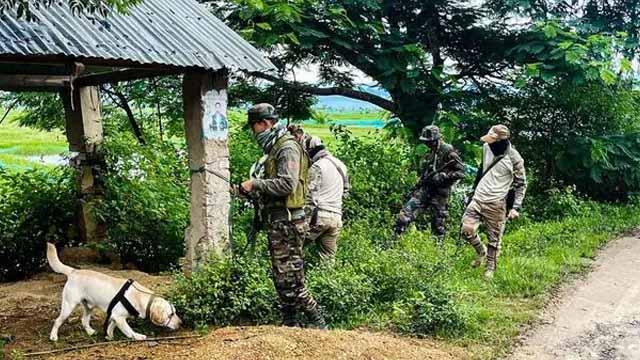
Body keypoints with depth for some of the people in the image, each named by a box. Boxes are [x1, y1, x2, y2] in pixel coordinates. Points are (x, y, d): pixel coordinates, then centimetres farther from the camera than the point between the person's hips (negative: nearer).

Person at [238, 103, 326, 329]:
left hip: (286, 223, -10)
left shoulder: (288, 148, -12)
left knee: (290, 279, -8)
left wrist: (255, 184, -16)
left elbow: (288, 184, -23)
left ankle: (317, 324, -1)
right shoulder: (275, 148, 19)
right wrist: (251, 190, 8)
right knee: (282, 278, 13)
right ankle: (291, 324, 21)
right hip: (277, 223, 10)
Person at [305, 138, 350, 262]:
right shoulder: (340, 165, 18)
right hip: (337, 217, 7)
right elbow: (346, 189, 23)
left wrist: (306, 221, -11)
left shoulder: (317, 167, -6)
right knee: (329, 257, 9)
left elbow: (310, 197, -11)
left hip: (319, 215, -7)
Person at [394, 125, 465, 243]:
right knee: (406, 213, -5)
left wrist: (443, 176, -20)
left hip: (440, 193, -6)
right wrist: (419, 184, 18)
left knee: (438, 224, 2)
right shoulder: (433, 152, 13)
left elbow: (461, 171, -13)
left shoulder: (449, 151, -11)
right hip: (425, 189, 7)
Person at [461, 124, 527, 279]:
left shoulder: (514, 158, -12)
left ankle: (490, 268, 18)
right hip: (478, 198, 5)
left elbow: (521, 185, -3)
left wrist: (516, 207, -11)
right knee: (467, 229, -4)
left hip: (496, 203, -5)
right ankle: (481, 252, 23)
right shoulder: (487, 147, 2)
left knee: (494, 238, 3)